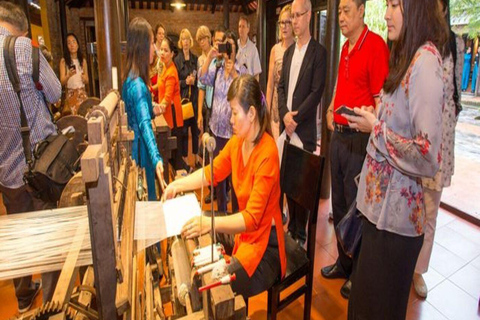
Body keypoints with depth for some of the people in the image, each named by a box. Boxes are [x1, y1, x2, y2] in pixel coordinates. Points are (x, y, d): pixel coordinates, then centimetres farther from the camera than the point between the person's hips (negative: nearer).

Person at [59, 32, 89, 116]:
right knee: (73, 116, -9)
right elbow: (62, 82, -6)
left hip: (82, 93, 3)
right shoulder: (64, 61, -1)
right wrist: (69, 75, -25)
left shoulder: (83, 60, 9)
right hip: (70, 94, -2)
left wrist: (84, 78, -9)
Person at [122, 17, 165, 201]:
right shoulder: (137, 84, -24)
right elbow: (144, 124, -38)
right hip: (141, 149, -9)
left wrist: (152, 111, 30)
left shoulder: (131, 77, 6)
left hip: (134, 143, 9)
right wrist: (157, 159, -49)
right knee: (148, 199, 5)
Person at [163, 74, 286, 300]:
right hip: (244, 232, 7)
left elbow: (253, 218, -29)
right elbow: (211, 173, 10)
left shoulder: (267, 154, -25)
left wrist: (209, 223, -39)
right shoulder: (237, 142, -3)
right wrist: (178, 184, 0)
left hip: (265, 245, -7)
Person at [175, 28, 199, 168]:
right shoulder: (177, 60, -1)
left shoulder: (195, 59, 9)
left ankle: (196, 155, 22)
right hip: (183, 98, -3)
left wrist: (194, 81, -8)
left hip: (195, 98, 3)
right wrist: (185, 82, -17)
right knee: (184, 129, 2)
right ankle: (184, 157, 14)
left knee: (195, 127, 9)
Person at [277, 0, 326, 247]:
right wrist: (284, 114, -4)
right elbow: (281, 86, 12)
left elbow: (316, 92, -11)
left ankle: (301, 231, 16)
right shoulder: (288, 52, 16)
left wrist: (295, 118, -14)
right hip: (285, 125, 6)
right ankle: (291, 225, 27)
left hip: (304, 128, -6)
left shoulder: (318, 52, -4)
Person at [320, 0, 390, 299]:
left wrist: (372, 132, -20)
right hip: (339, 135, 8)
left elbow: (381, 99, -16)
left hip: (360, 139, -8)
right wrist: (331, 109, 12)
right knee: (339, 204, 17)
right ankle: (344, 263, 36)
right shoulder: (346, 47, 14)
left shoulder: (375, 44, -11)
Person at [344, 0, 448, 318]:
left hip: (396, 212, -8)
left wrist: (376, 129, -15)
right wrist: (376, 117, 2)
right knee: (367, 293, 24)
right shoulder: (410, 57, 9)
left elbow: (428, 157, -25)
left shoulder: (426, 61, -19)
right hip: (382, 204, 8)